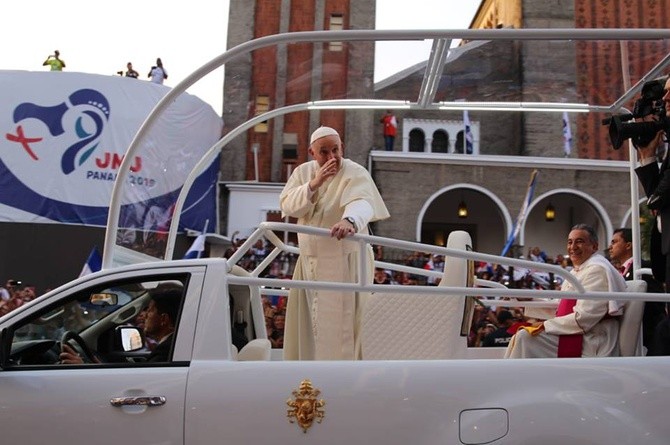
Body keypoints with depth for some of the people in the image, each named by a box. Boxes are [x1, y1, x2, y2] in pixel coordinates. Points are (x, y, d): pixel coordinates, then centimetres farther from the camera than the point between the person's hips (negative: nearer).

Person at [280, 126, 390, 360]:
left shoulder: (356, 173, -13)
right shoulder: (303, 172, 4)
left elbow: (361, 202, -34)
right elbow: (287, 206, -6)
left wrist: (350, 220, -56)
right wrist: (314, 184, -20)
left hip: (344, 260, -6)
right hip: (310, 260, 6)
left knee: (340, 324, -5)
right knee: (307, 322, 14)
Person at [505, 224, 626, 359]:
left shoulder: (597, 269, -14)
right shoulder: (578, 270, 17)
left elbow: (584, 319, -21)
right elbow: (559, 307, 21)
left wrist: (546, 325, -15)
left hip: (589, 344, -9)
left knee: (524, 337, -20)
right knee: (520, 337, 0)